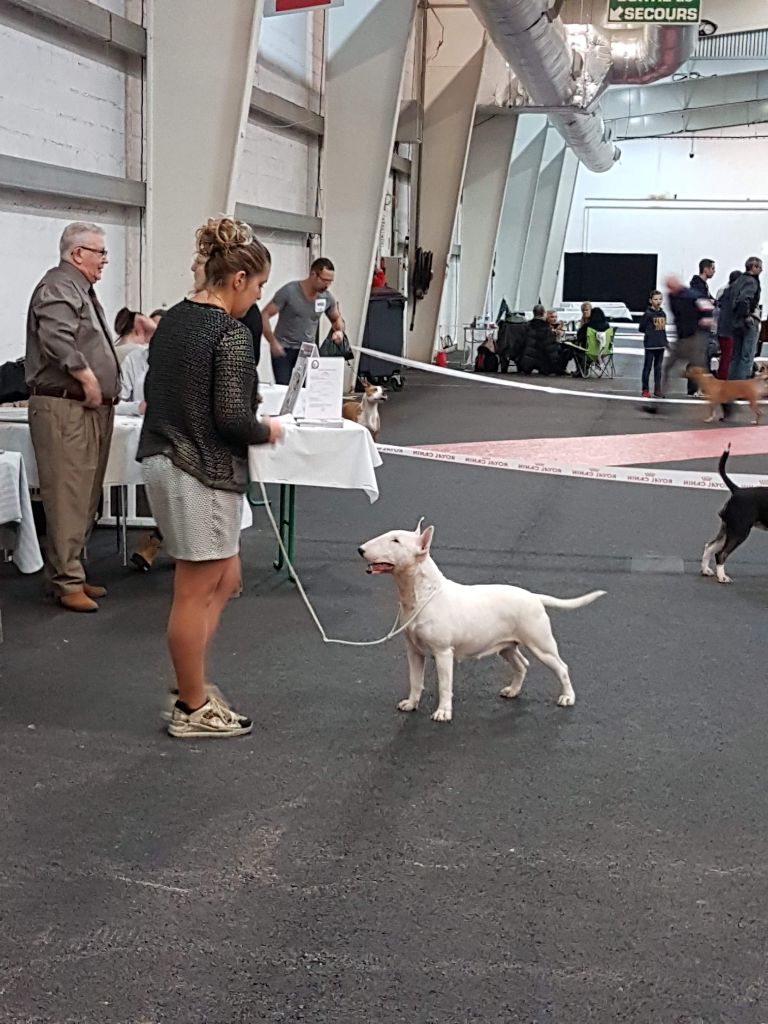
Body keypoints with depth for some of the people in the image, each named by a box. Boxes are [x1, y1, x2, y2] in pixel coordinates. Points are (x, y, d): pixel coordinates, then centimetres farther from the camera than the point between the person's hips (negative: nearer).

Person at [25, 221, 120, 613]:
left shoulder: (80, 290, 22)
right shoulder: (59, 288, -11)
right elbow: (57, 341, -26)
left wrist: (104, 389, 16)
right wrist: (89, 380, -19)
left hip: (90, 409, 11)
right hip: (65, 409, -11)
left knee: (84, 499, 13)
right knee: (67, 499, -8)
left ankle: (68, 573, 21)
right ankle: (66, 583, -5)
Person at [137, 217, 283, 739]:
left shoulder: (174, 319, 10)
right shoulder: (231, 335, -17)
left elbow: (156, 392, 17)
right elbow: (233, 417, -21)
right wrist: (267, 431, -2)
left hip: (163, 459, 9)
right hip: (204, 472, -9)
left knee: (225, 580, 20)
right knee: (196, 594, 3)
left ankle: (191, 682, 26)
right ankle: (193, 709, 16)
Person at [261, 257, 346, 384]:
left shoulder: (327, 298, -2)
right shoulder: (289, 291, -15)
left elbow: (336, 319, 17)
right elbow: (264, 315, -13)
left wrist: (339, 330, -7)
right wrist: (273, 342, -24)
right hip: (283, 349, -3)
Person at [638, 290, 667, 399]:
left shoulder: (663, 313, 10)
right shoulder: (648, 313, -8)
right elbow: (641, 328, -7)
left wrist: (665, 340, 12)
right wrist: (650, 332, -4)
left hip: (661, 344, 6)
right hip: (650, 344, -6)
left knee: (658, 368, 9)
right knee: (648, 367, -1)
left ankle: (657, 390, 13)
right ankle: (645, 390, 4)